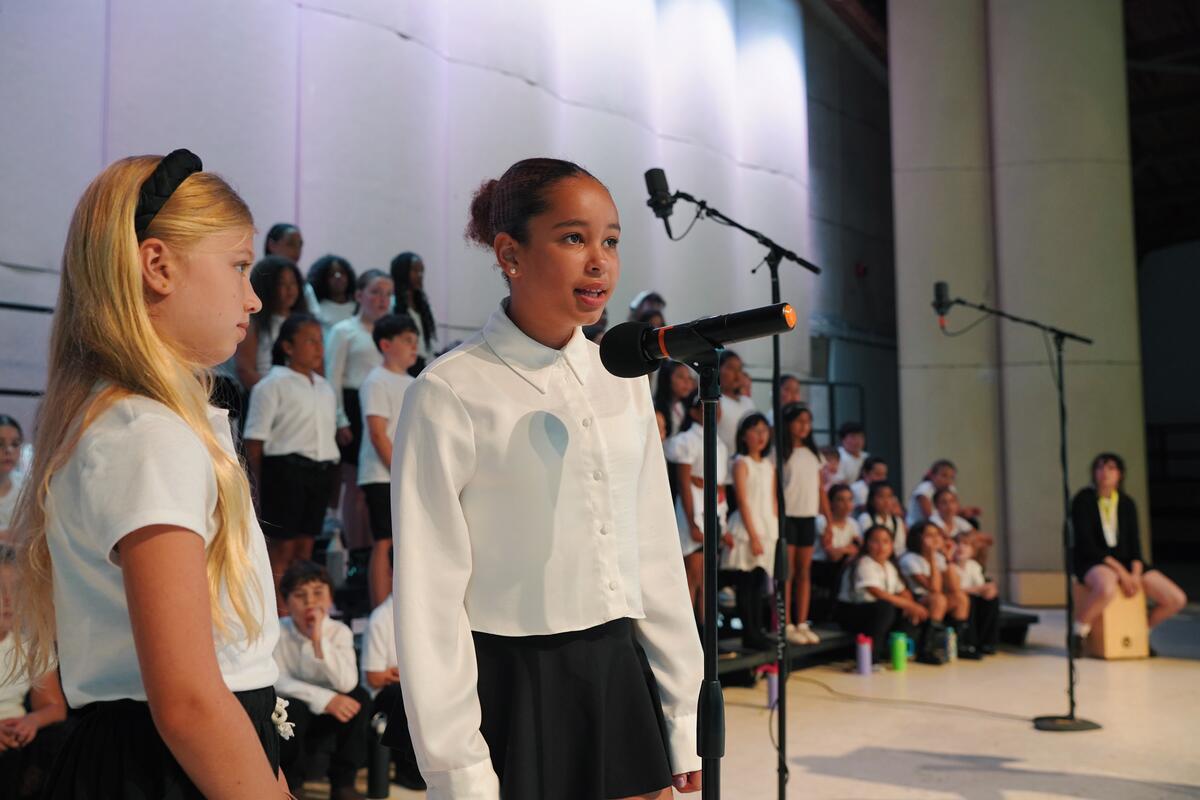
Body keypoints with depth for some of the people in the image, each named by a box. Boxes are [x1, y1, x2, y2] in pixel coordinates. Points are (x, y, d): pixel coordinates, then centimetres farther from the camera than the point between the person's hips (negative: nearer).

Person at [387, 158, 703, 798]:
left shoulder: (623, 383, 5)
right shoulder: (450, 394, -11)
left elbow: (655, 556, 8)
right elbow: (429, 595, -12)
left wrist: (683, 721, 8)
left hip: (621, 676, 5)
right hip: (512, 687, -5)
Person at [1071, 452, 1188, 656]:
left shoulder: (1127, 504, 10)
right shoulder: (1083, 500, -6)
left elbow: (1134, 543, 7)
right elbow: (1086, 544, -14)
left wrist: (1136, 572, -13)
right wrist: (1120, 571, -21)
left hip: (1126, 562, 6)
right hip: (1092, 563, -6)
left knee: (1177, 599, -10)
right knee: (1107, 588, -42)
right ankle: (1078, 632, -16)